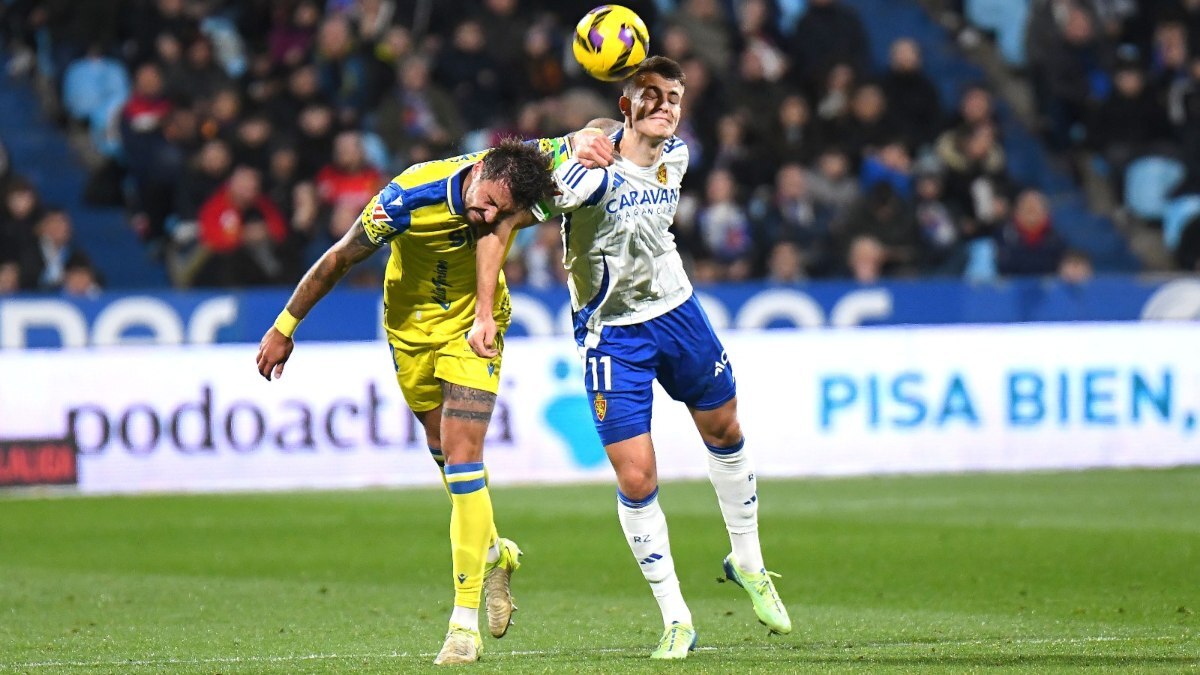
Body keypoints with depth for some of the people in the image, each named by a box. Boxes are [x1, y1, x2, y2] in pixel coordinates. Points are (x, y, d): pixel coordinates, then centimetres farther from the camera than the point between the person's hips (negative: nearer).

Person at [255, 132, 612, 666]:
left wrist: (582, 142, -36)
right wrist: (284, 327, -9)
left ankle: (465, 620, -13)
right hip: (411, 326, 1)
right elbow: (339, 258, -16)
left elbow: (593, 136, -10)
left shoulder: (521, 172, -25)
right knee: (445, 453, 11)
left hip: (473, 325, -1)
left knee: (462, 460, -14)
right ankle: (490, 554, 40)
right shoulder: (408, 197, -30)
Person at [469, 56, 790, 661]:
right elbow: (498, 226, -24)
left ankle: (747, 563, 43)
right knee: (635, 478, -10)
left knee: (725, 431, 19)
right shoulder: (591, 170, -25)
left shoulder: (675, 156, -5)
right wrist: (485, 314, -28)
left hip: (676, 310, 6)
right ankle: (676, 621, 3)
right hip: (610, 333, -6)